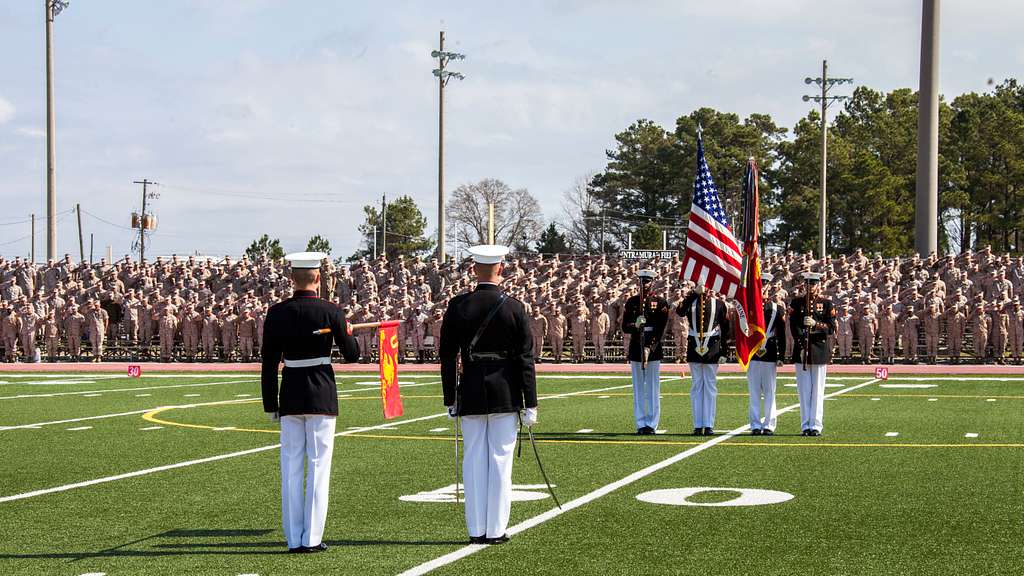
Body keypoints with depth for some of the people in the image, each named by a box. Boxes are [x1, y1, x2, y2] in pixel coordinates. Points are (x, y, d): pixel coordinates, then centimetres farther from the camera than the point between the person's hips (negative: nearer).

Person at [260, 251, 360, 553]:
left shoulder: (276, 313, -1)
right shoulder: (330, 311, -8)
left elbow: (269, 364, 0)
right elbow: (352, 355, -1)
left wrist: (271, 404, 8)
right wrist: (348, 332, 20)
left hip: (290, 396, 2)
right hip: (322, 395, -2)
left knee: (291, 467, 8)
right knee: (318, 466, 3)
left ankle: (294, 538, 9)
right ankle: (312, 538, 1)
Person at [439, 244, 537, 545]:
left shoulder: (457, 306, -2)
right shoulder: (515, 308, -6)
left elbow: (447, 356, 1)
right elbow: (526, 358, -5)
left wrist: (450, 399, 9)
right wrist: (530, 404, -1)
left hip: (470, 394, 1)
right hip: (506, 395, -1)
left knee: (474, 461, 7)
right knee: (500, 460, 4)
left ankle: (476, 530, 10)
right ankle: (496, 530, 6)